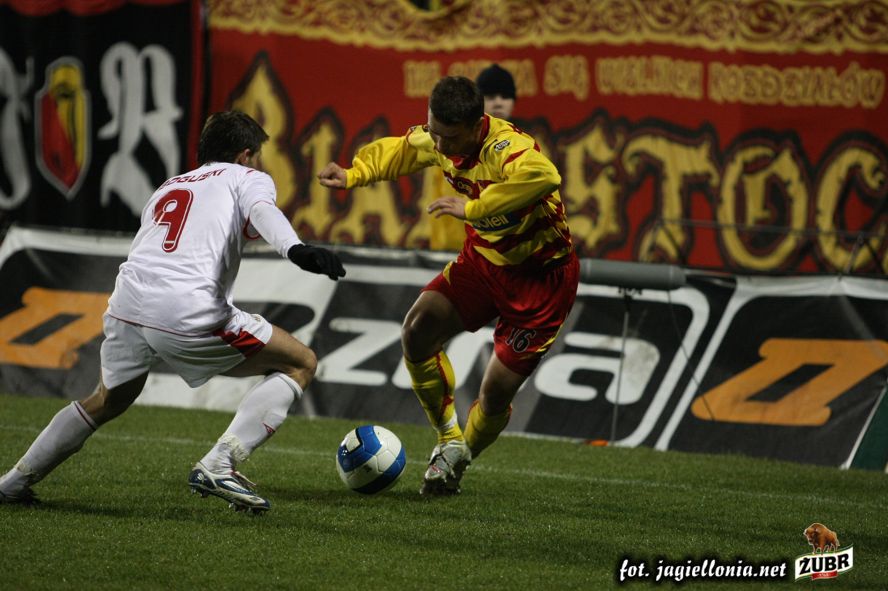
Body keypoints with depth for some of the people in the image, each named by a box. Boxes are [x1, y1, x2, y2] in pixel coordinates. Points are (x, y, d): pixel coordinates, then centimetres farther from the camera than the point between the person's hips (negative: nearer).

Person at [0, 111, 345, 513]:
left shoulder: (168, 188, 34)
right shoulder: (246, 178, 15)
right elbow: (262, 211, -9)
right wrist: (296, 250, -27)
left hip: (126, 303, 7)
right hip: (188, 313, -7)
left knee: (107, 402, 33)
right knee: (301, 364, 7)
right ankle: (219, 465, -6)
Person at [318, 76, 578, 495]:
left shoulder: (506, 149, -33)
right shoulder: (435, 140, -8)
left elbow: (545, 177, -57)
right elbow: (395, 152, 16)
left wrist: (473, 208, -50)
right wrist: (351, 175, -3)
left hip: (541, 274, -7)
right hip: (484, 257, 7)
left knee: (496, 392, -7)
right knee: (418, 330, -15)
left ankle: (458, 461, 25)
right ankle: (449, 442, 5)